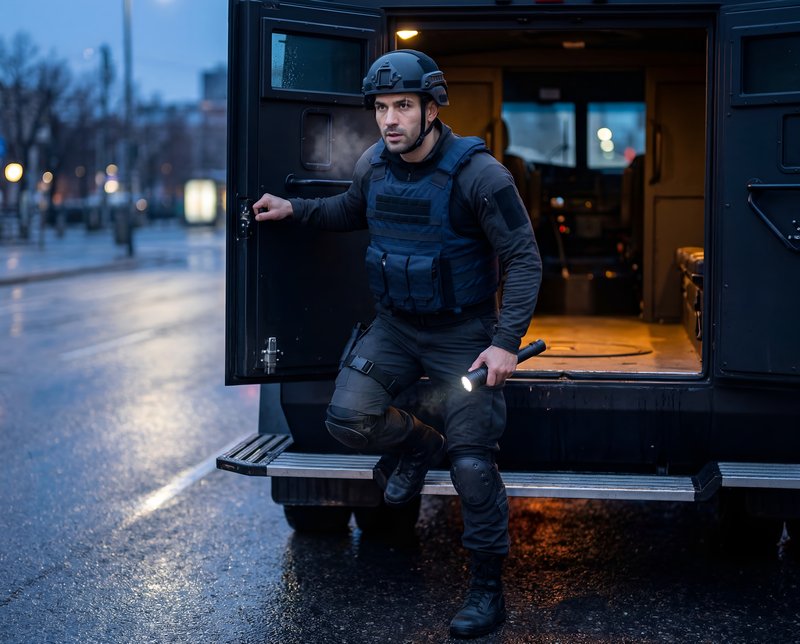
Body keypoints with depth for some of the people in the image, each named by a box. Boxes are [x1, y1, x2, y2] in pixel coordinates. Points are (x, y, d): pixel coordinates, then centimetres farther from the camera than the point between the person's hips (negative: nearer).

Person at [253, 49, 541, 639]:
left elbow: (523, 259, -16)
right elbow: (354, 212, 22)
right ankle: (420, 446, 20)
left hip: (462, 334, -5)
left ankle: (488, 590, 11)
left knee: (472, 464, -6)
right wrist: (296, 210, 8)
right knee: (348, 419, -14)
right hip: (396, 326, 5)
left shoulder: (478, 174, -20)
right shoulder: (373, 165, -3)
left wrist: (506, 342, -23)